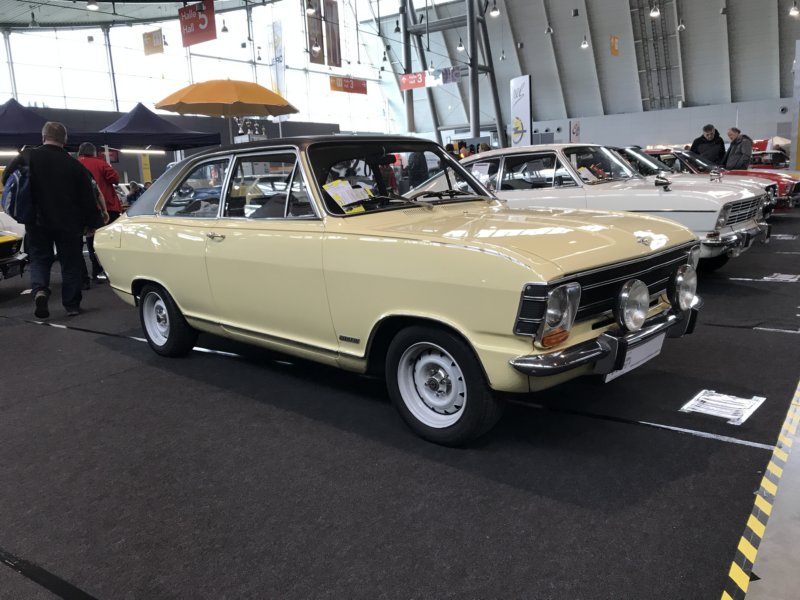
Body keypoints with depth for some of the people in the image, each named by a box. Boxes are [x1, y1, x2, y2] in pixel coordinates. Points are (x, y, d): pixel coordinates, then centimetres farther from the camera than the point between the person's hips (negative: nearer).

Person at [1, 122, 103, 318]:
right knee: (70, 263, 10)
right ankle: (72, 304, 12)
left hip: (37, 222, 1)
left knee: (39, 259, 12)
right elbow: (87, 198, -5)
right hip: (69, 223, 0)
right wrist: (93, 222, 4)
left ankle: (39, 290, -13)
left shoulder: (26, 158, -4)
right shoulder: (74, 165, -7)